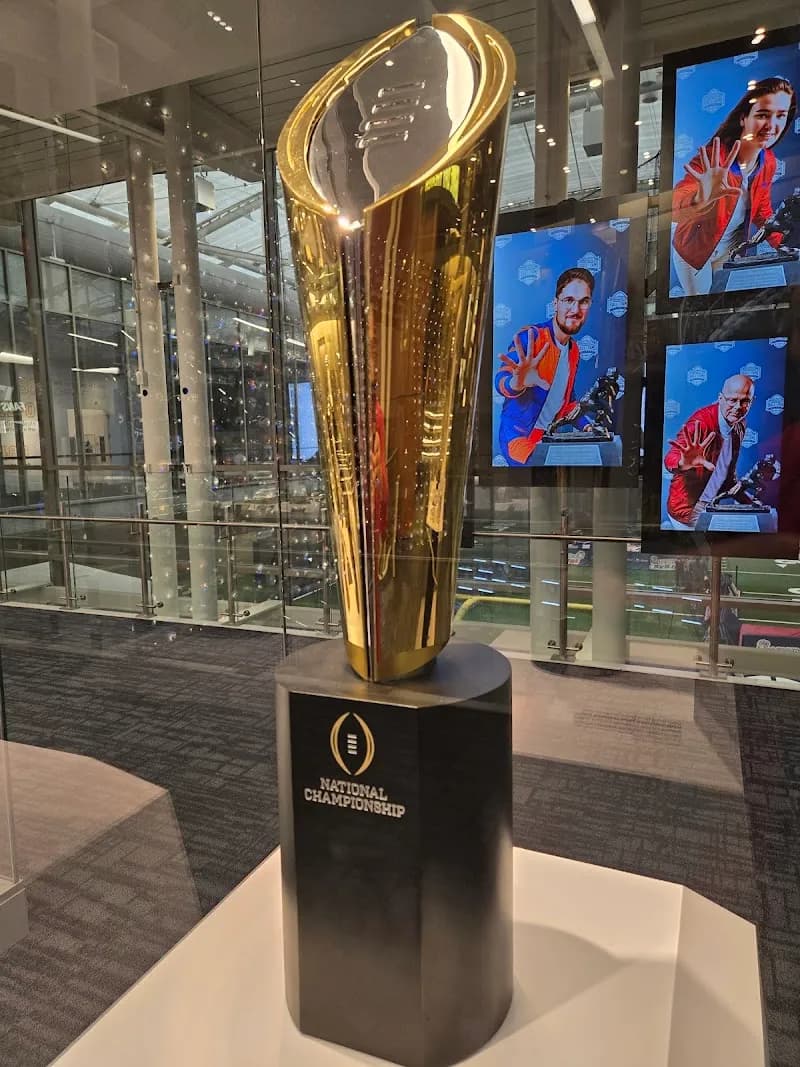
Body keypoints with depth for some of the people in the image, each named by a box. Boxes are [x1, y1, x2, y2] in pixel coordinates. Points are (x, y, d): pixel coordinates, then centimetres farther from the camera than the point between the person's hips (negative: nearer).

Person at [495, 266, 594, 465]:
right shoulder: (530, 337, -14)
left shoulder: (574, 350, 11)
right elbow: (501, 380, -29)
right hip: (520, 436, -8)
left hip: (548, 438, 8)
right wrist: (517, 383, -52)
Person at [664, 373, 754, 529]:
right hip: (688, 509, -8)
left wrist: (746, 499, 18)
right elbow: (671, 458, -40)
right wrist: (683, 463, -62)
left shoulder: (739, 425, 1)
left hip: (712, 508, 8)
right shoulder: (701, 422, -24)